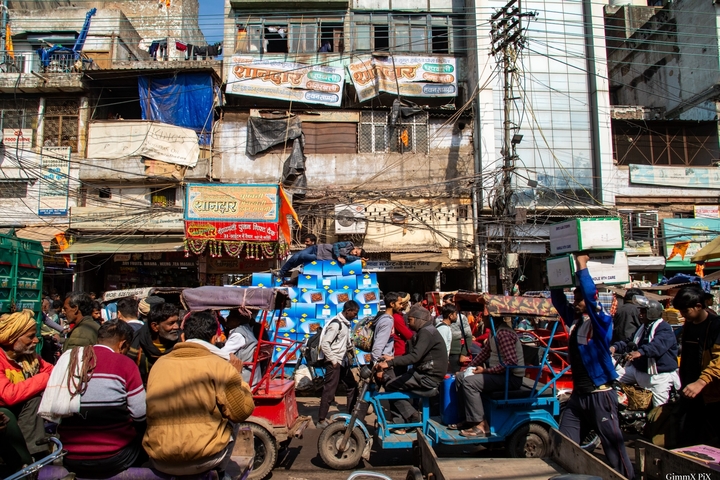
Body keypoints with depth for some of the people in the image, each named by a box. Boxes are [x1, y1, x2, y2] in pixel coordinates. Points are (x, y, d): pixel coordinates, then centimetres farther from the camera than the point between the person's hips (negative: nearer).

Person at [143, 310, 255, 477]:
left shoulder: (159, 363, 2)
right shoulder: (220, 366, -10)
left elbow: (154, 411, 15)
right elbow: (241, 413, -5)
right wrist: (237, 377, 8)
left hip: (159, 462, 4)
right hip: (203, 460, -4)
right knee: (232, 422, 23)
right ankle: (219, 472, 30)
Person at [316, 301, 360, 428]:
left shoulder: (346, 323, 9)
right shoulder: (336, 324, -19)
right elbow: (324, 344, -23)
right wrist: (333, 361, -19)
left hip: (343, 362, 10)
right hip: (334, 363, -9)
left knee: (352, 386, 16)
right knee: (329, 391, -4)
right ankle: (321, 420, 5)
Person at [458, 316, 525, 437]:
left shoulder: (503, 333, -20)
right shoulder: (496, 331, 12)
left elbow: (511, 362, -27)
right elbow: (485, 351, 19)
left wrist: (485, 370, -22)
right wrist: (470, 367, 8)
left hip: (511, 377, -11)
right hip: (502, 374, 11)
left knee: (469, 382, -23)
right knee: (461, 377, 8)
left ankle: (480, 426, -17)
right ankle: (467, 418, 9)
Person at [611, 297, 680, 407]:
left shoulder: (664, 328, -16)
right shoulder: (643, 328, 16)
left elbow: (658, 345, -36)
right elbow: (630, 343, 17)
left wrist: (640, 352, -53)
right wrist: (616, 347, -4)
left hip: (660, 374, -9)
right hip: (637, 370, 9)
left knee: (660, 409, -9)